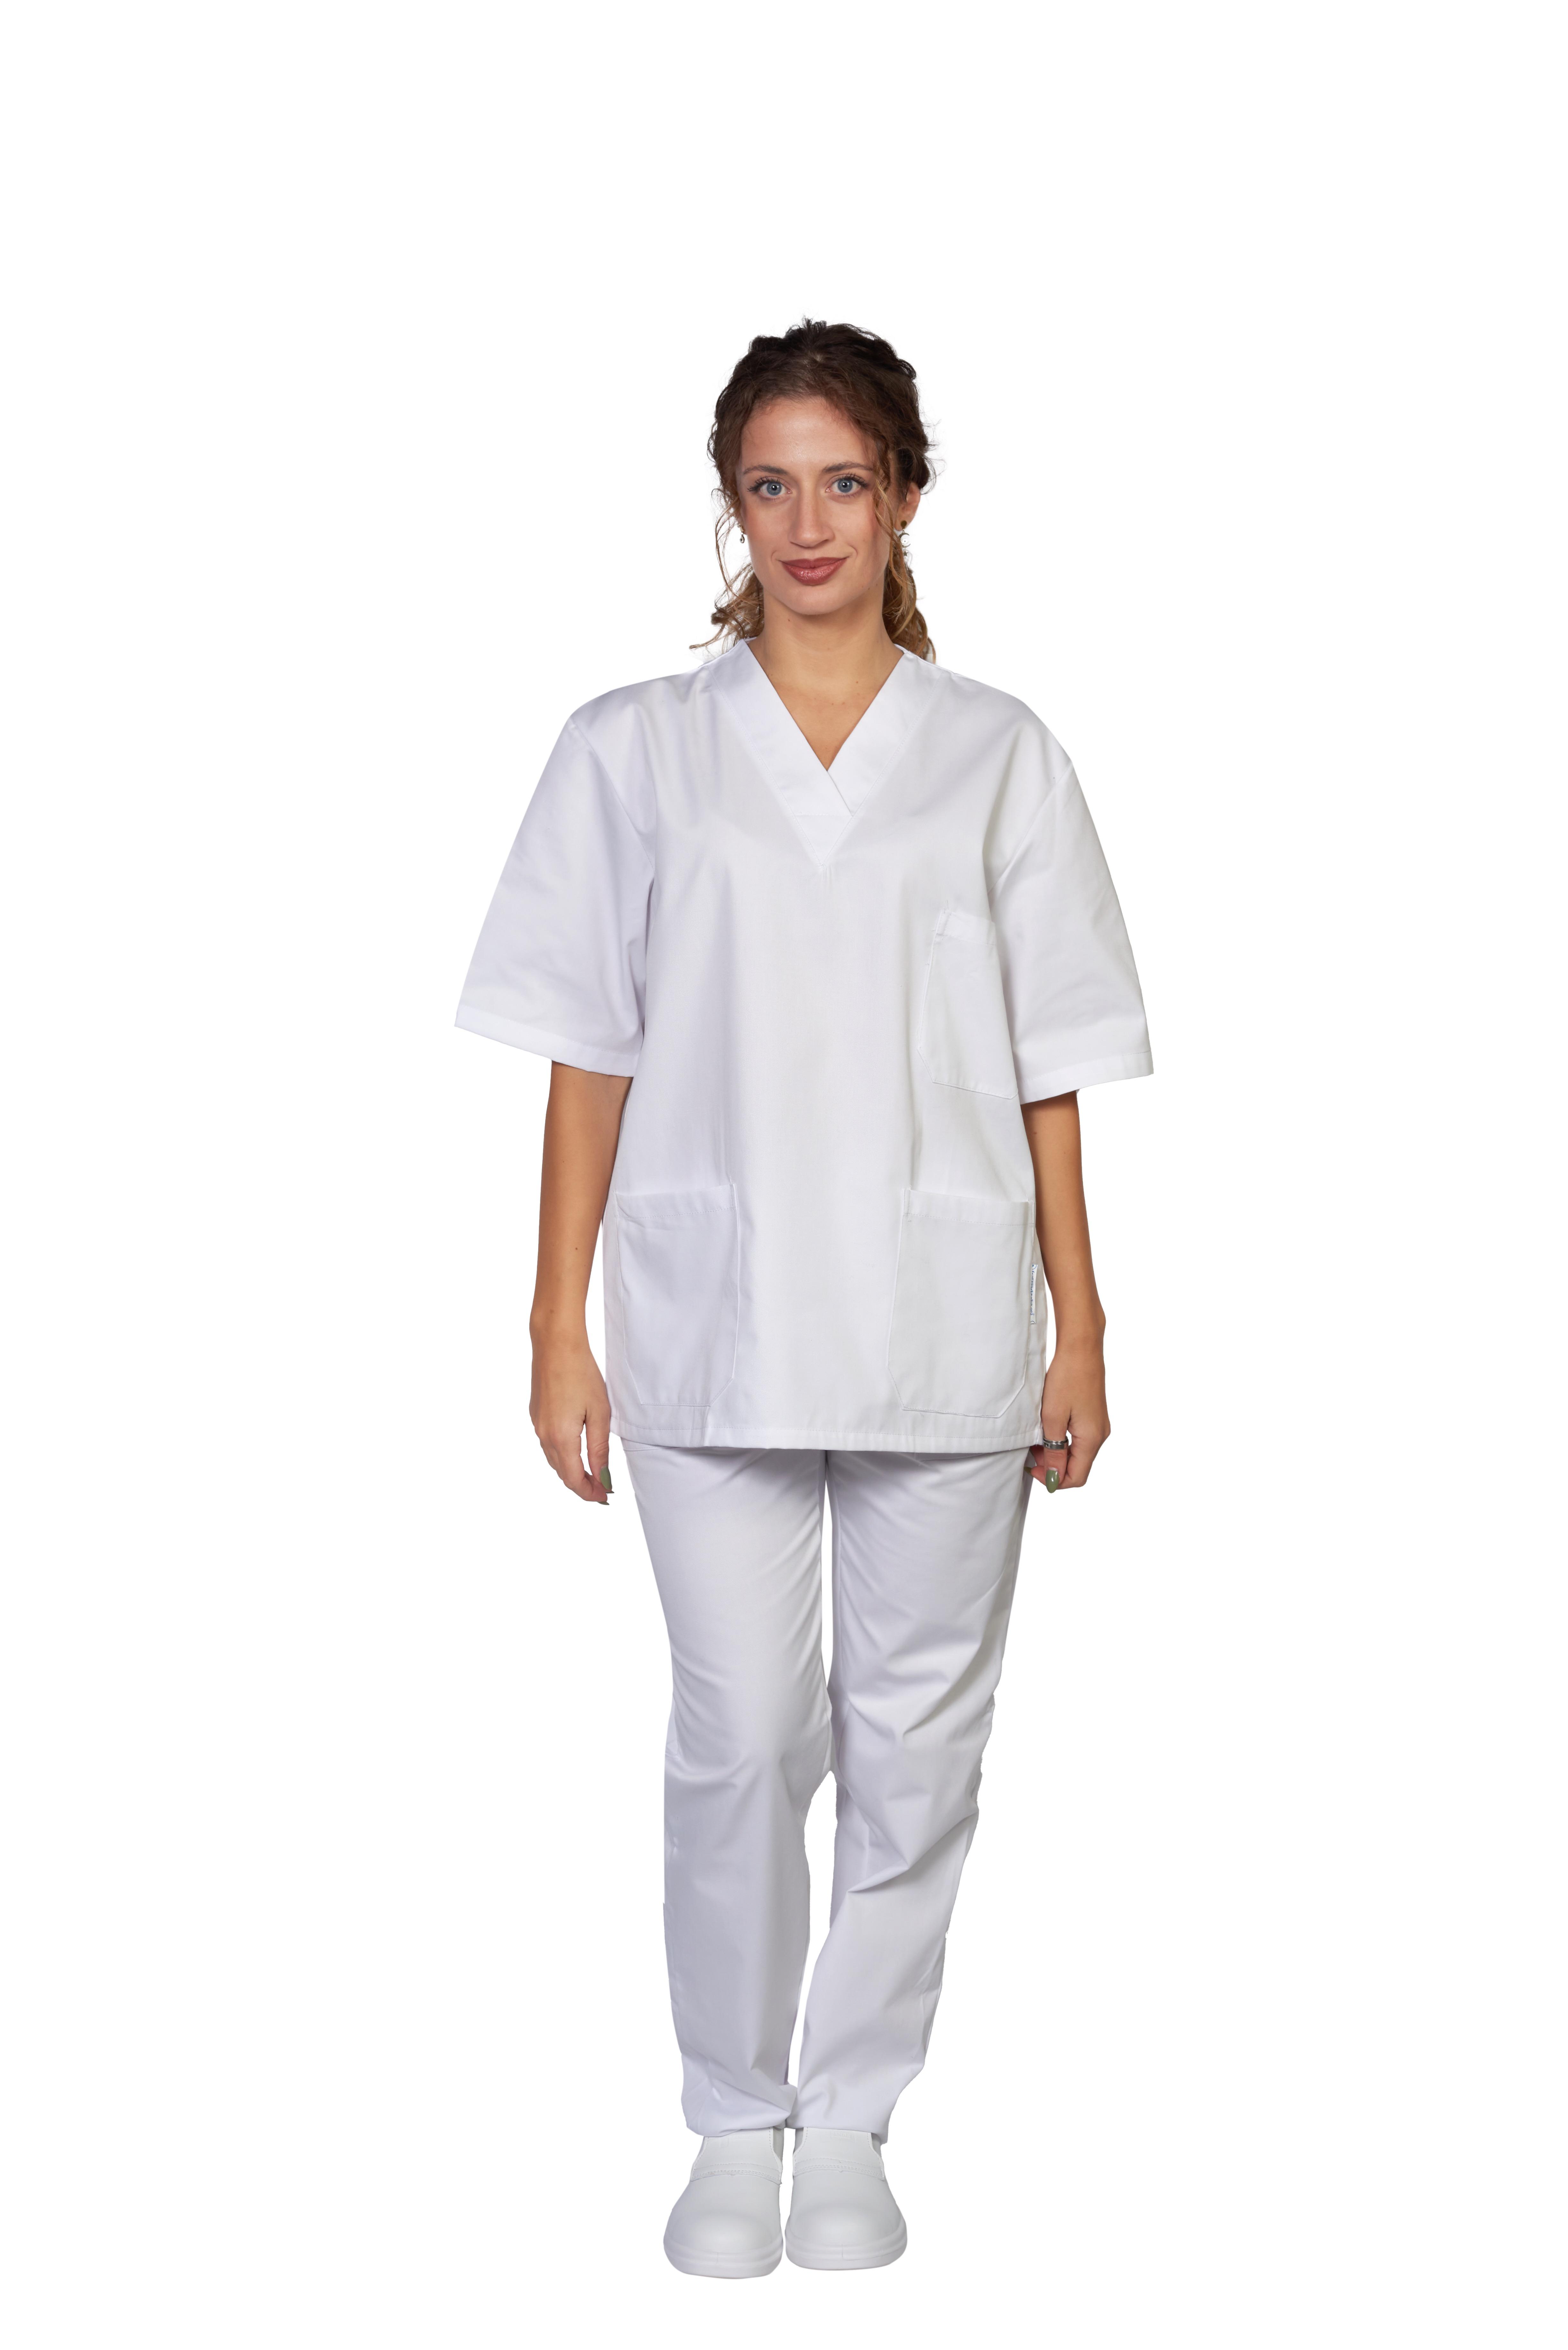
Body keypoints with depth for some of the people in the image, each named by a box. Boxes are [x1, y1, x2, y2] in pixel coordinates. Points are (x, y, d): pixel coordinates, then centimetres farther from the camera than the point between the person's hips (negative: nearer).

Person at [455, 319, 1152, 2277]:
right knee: (741, 1736, -1)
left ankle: (849, 2119, 22)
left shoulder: (997, 758, 7)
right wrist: (559, 1328, 0)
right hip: (715, 1325, -1)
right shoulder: (634, 752, 5)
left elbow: (1050, 1072, 6)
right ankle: (732, 2129, 17)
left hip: (946, 1332, 1)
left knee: (916, 1737, 6)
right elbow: (588, 1061, 4)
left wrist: (1081, 1326, 3)